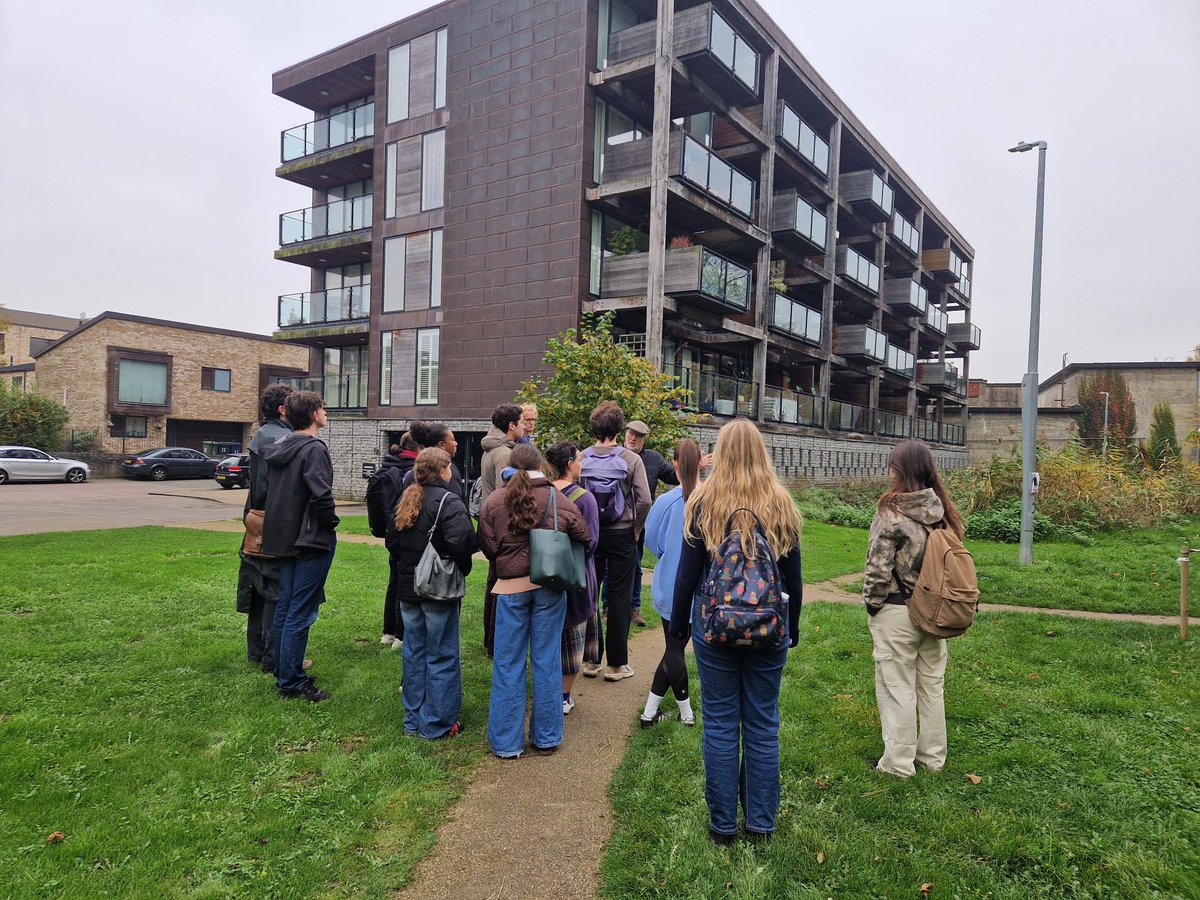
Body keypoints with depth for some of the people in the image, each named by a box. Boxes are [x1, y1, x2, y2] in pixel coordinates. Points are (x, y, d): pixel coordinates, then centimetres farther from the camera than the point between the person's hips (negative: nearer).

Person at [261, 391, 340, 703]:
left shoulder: (279, 447, 10)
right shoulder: (314, 449, -18)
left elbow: (270, 489, 17)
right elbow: (321, 494, -24)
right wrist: (331, 521, -8)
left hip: (284, 537, 9)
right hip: (312, 539, -9)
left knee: (285, 606, 16)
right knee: (300, 612, -3)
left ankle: (284, 671, 27)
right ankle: (291, 682, 4)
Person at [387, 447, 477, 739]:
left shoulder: (406, 500, 7)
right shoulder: (448, 501, -16)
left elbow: (391, 540, 13)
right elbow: (462, 540, -28)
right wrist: (462, 565, -10)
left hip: (408, 588, 7)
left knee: (414, 652, 16)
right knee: (442, 656, 4)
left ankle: (413, 719, 26)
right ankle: (436, 723, 11)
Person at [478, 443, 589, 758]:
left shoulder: (493, 501, -6)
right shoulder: (558, 501, -6)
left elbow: (488, 546, -3)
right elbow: (583, 537, -2)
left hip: (511, 587, 0)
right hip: (549, 586, 1)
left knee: (508, 664, 9)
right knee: (547, 661, 11)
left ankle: (506, 742, 17)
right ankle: (546, 738, 22)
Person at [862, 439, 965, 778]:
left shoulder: (891, 512, -18)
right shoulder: (942, 510, 2)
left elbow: (879, 567, -18)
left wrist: (872, 604, -4)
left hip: (897, 612, -6)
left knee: (897, 687, 5)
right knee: (932, 685, 17)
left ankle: (898, 763, 15)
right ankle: (933, 756, 30)